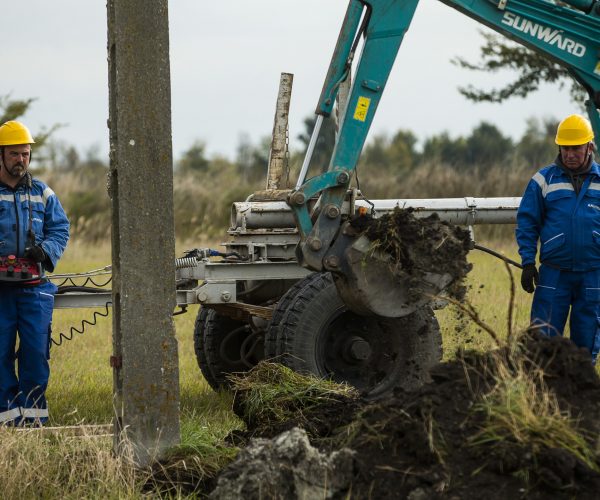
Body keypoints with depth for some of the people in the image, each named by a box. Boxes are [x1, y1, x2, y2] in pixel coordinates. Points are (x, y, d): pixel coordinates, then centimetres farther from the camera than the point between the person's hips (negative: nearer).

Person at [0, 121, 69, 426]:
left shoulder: (42, 194, 13)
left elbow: (61, 229, 12)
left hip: (34, 286, 2)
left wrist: (45, 251, -9)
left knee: (36, 351, -2)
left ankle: (33, 411, 6)